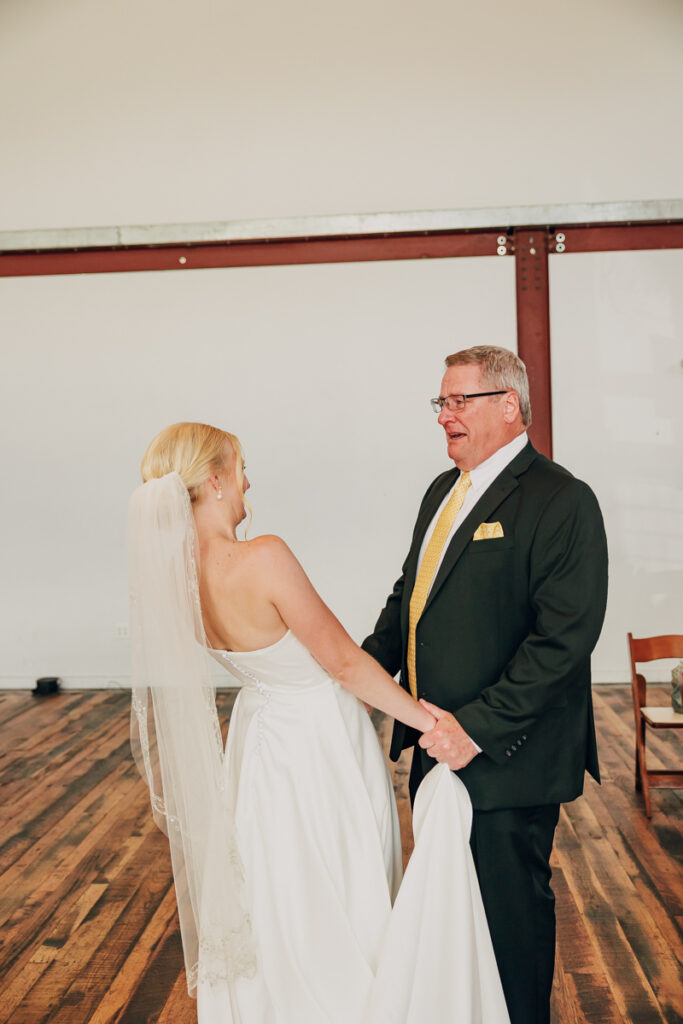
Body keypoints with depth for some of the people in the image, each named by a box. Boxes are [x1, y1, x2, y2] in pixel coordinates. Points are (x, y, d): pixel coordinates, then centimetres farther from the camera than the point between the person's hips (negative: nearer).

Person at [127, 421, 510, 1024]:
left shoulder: (174, 575, -7)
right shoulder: (263, 559, -30)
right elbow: (343, 661, -22)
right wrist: (426, 720, -11)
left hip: (261, 742, 7)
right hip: (320, 747, -7)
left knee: (276, 914, 25)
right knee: (341, 913, 14)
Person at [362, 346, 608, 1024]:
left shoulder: (561, 501, -17)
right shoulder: (443, 490, 11)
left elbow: (564, 638, -23)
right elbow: (409, 594, 18)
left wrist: (479, 729, -23)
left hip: (505, 761, -8)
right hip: (438, 746, 8)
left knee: (510, 909, 11)